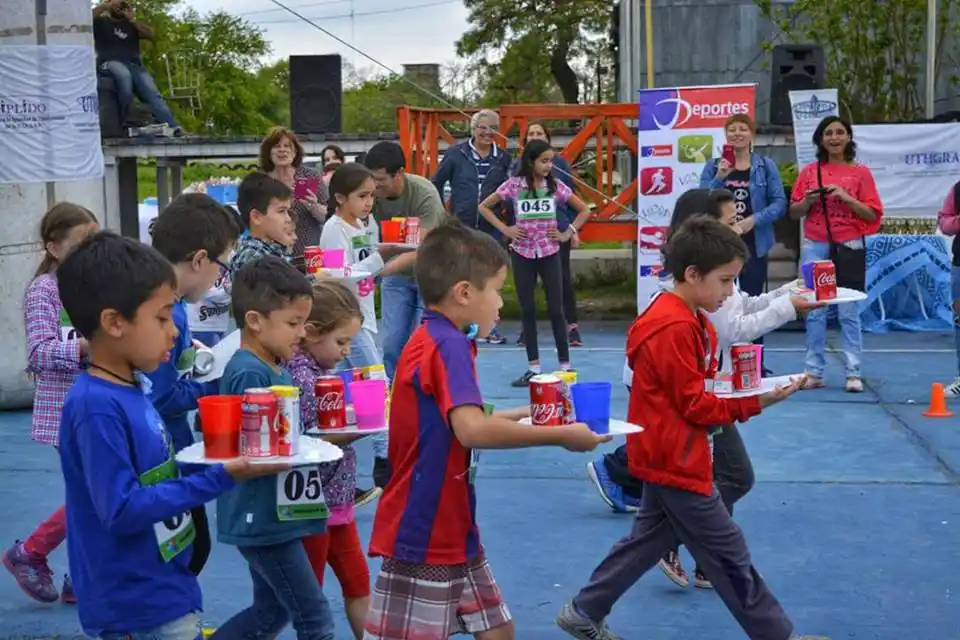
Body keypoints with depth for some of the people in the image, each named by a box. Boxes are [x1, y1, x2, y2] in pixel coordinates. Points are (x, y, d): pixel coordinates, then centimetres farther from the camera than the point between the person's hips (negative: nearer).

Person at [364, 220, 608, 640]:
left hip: (452, 533, 10)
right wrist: (561, 436, -25)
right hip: (423, 538, -10)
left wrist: (519, 416, 17)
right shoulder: (448, 345, -21)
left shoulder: (435, 341, 9)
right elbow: (472, 430, -34)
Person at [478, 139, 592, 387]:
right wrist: (505, 229, -3)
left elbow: (584, 210, 7)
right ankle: (533, 368, 11)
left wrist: (567, 233, -2)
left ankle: (565, 365, 9)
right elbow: (484, 207, 5)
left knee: (555, 310, 1)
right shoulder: (514, 185, -4)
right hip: (522, 253, 0)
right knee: (527, 310, 5)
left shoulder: (555, 186, -2)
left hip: (549, 253, 0)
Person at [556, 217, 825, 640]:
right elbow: (695, 405, -21)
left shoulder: (685, 318, 8)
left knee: (649, 539, 20)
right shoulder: (676, 328, -23)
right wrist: (754, 403, -20)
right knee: (729, 556, 1)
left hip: (666, 457, 10)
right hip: (675, 460, -10)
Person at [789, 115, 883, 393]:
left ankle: (853, 373, -1)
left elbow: (872, 215, -1)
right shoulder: (809, 171, 9)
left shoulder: (861, 172, 4)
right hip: (815, 248, 2)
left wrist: (846, 197, -13)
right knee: (814, 312, 2)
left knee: (849, 313, -3)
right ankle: (814, 372, 6)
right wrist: (808, 200, -9)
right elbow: (794, 212, 11)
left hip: (849, 248, -2)